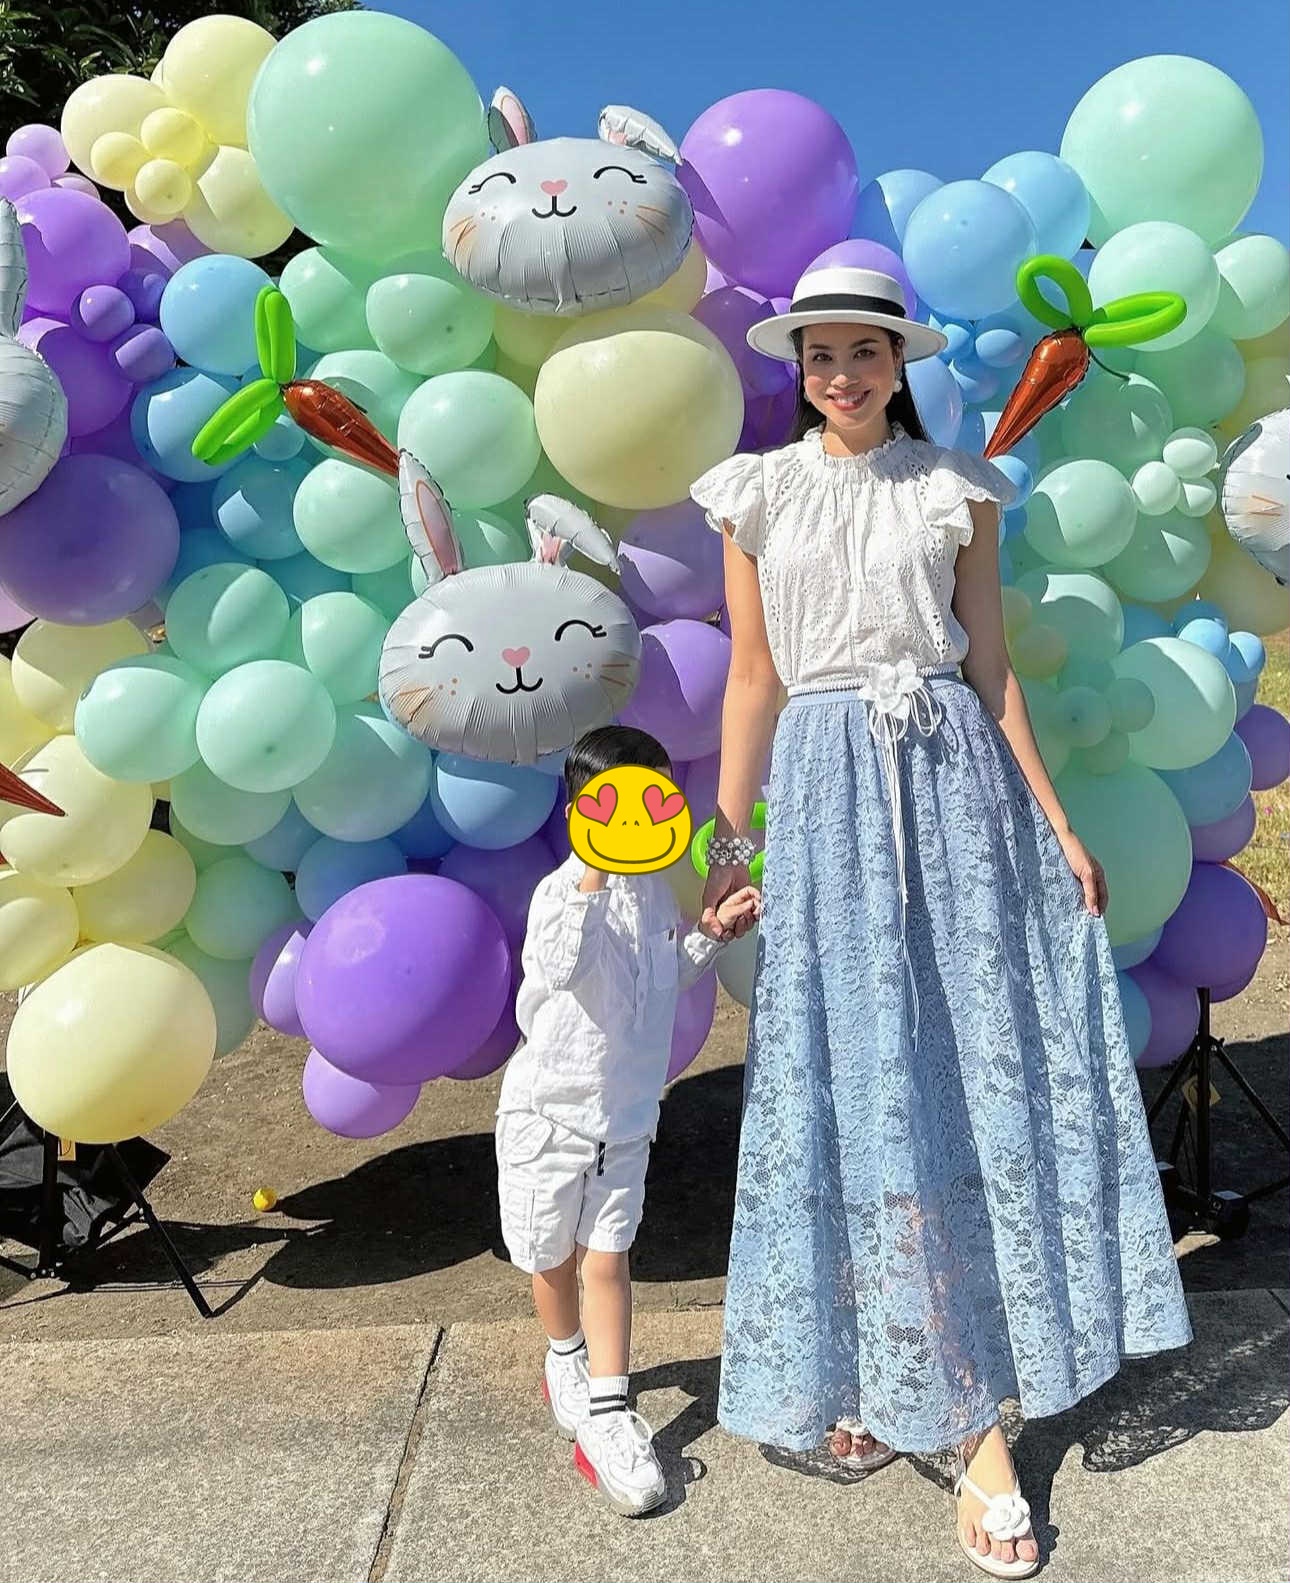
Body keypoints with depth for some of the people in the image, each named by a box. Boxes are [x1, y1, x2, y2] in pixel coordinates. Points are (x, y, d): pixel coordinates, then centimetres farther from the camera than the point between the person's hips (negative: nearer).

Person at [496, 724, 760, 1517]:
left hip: (627, 1112, 4)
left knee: (608, 1259, 5)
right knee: (554, 1258, 16)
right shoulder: (563, 890, -21)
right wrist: (591, 875, -50)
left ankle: (605, 1410, 14)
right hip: (551, 1108, -4)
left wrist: (712, 934, 0)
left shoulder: (655, 888, -1)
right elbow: (563, 968, -42)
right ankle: (566, 1359, 43)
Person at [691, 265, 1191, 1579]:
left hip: (954, 779, 1)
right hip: (828, 791, 0)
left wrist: (1055, 823, 3)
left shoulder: (955, 490, 9)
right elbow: (752, 677, 6)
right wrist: (726, 840, 1)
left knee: (978, 1070, 0)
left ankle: (960, 1401, 14)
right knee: (860, 1085, 0)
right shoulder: (758, 496, 8)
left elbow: (992, 668, 7)